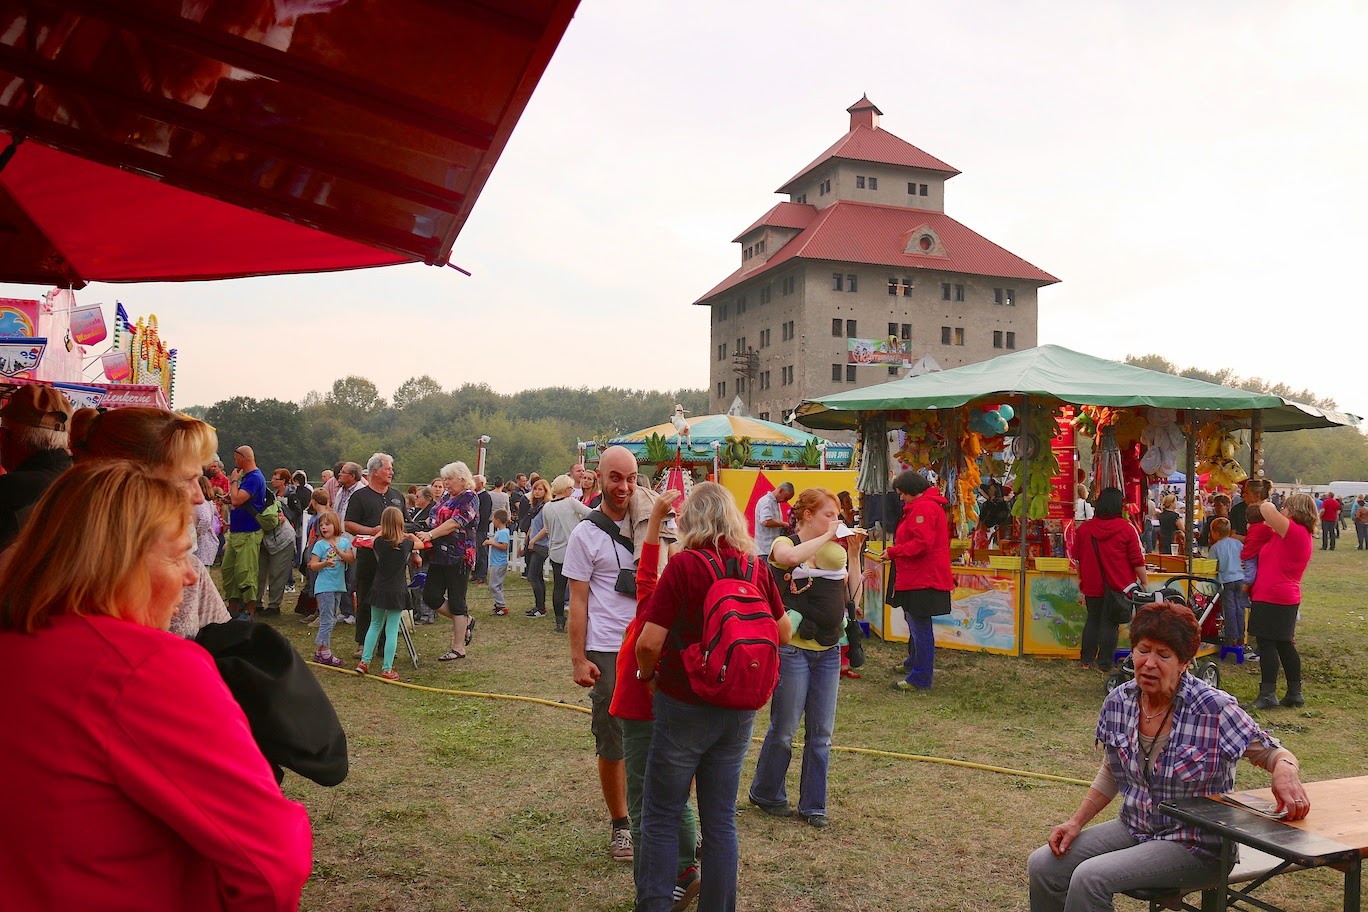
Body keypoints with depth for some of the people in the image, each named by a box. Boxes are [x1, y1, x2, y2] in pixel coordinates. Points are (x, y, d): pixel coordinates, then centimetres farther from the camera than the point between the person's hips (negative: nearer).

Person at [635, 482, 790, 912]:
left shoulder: (684, 565, -16)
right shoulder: (756, 567, -2)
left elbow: (649, 642, -20)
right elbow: (783, 633, 10)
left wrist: (647, 672, -1)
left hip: (685, 706, -5)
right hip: (739, 711, 5)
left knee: (661, 817, 8)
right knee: (720, 820, 15)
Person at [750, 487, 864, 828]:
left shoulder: (834, 551, 11)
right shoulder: (784, 544, -5)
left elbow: (851, 594, 6)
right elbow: (790, 557, -30)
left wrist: (853, 555, -2)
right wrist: (828, 536, -21)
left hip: (828, 650, 5)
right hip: (792, 649, -5)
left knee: (821, 733, 8)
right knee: (784, 729, 4)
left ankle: (813, 805, 20)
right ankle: (765, 793, 24)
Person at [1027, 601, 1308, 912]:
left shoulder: (1214, 709, -19)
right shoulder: (1119, 701, -3)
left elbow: (1269, 752, -9)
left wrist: (1284, 769, -33)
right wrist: (1076, 822, 4)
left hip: (1197, 847, -6)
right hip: (1134, 828, 6)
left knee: (1089, 878, -25)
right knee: (1042, 865, -8)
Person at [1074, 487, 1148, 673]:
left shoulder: (1084, 528, 0)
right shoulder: (1126, 528, -10)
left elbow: (1078, 558, 9)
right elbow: (1137, 560, -8)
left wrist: (1081, 579, 23)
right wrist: (1145, 582, 2)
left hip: (1092, 585, 3)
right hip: (1118, 585, -3)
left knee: (1093, 619, 16)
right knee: (1110, 623, 3)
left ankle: (1087, 660, 21)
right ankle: (1105, 664, 7)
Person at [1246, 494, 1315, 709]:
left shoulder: (1294, 531, -17)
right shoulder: (1305, 536, 14)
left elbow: (1267, 508, -26)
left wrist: (1267, 506, -6)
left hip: (1271, 598, -10)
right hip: (1289, 597, 10)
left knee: (1267, 644, -4)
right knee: (1285, 644, 15)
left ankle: (1268, 695, -1)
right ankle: (1294, 693, 21)